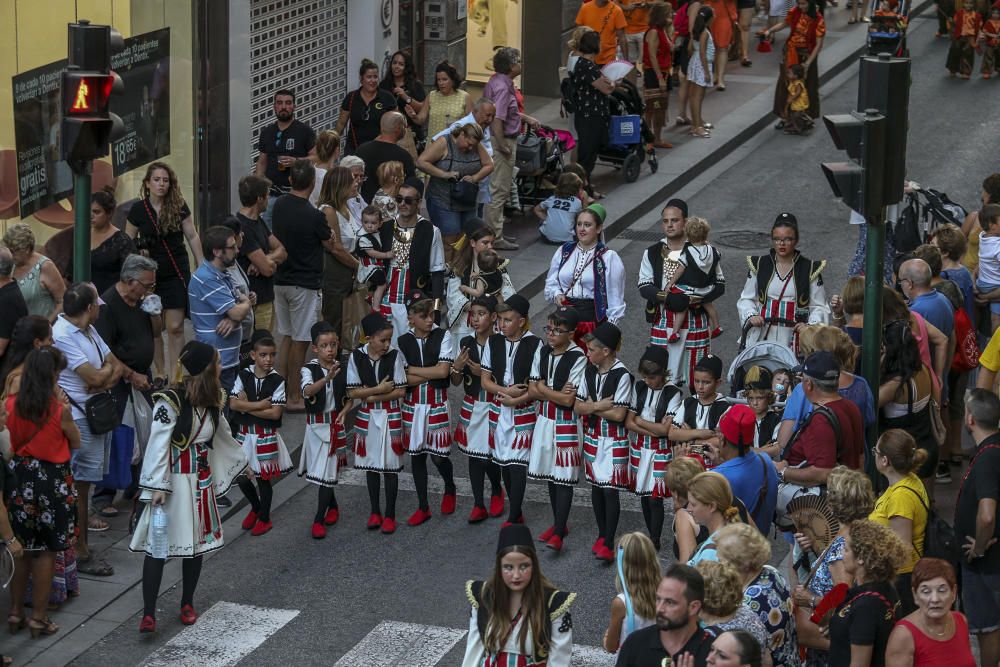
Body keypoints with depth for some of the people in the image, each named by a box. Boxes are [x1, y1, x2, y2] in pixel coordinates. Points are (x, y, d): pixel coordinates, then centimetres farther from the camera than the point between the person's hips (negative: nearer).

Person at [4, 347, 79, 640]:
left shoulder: (9, 405, -7)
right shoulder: (59, 410, -15)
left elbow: (7, 443, 2)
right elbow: (76, 443, -2)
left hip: (18, 477, 4)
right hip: (51, 481, -4)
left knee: (21, 549, 17)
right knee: (46, 551, 8)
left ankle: (15, 612, 23)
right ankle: (38, 617, 12)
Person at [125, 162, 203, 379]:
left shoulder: (179, 207, -1)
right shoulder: (138, 210, -1)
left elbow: (192, 237, 5)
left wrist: (202, 267, 3)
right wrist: (138, 250, -13)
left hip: (176, 273, -1)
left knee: (175, 328, -5)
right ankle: (160, 373, 17)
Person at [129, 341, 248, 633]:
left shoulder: (211, 401, 6)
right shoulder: (170, 401, -18)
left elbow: (223, 434, 24)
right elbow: (158, 445, -19)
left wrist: (241, 463, 36)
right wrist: (157, 486, -22)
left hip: (201, 480, 7)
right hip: (173, 481, -7)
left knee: (197, 542, 12)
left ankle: (187, 603, 29)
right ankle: (148, 614, -7)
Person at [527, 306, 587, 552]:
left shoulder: (578, 358, -17)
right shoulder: (542, 352, 3)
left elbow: (568, 400, -19)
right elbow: (533, 389, 4)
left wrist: (544, 389, -8)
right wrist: (557, 394, -12)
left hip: (567, 423, -7)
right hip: (545, 419, 7)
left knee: (564, 476, -5)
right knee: (550, 473, 14)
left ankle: (558, 534, -4)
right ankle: (558, 524, 28)